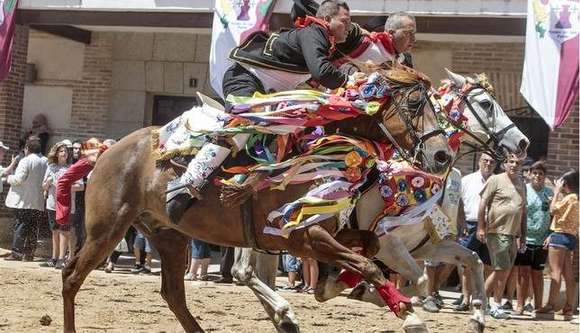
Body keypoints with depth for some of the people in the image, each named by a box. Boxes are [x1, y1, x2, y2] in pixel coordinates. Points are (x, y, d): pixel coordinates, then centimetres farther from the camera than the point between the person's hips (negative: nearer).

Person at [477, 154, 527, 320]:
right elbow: (483, 203, -6)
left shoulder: (521, 184, 15)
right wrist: (481, 227, -12)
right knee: (501, 269, -8)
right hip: (496, 231, -6)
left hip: (513, 234, 6)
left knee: (504, 271, 8)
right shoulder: (496, 180, -4)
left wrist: (523, 235, 17)